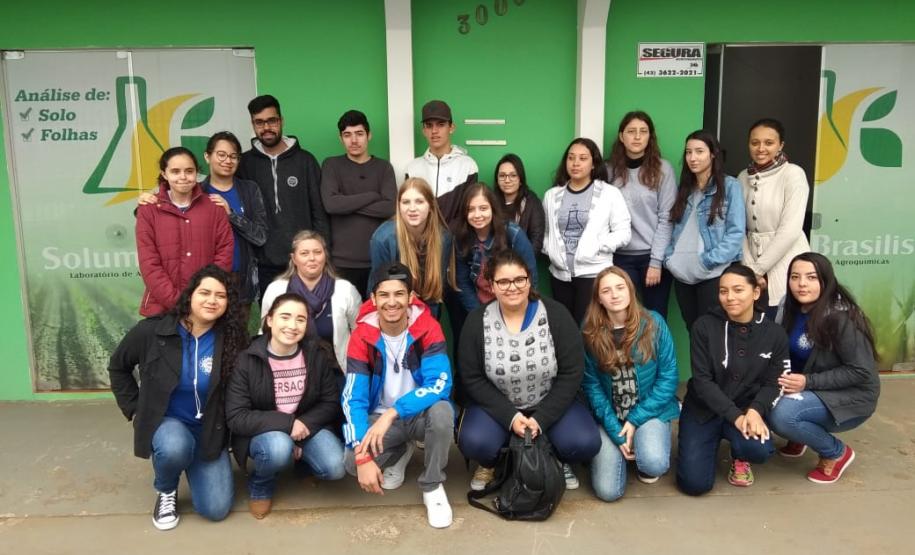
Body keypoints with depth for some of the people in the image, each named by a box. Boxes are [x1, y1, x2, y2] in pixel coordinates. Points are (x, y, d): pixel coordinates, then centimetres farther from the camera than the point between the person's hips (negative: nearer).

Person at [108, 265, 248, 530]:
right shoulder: (152, 331, -14)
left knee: (216, 509, -8)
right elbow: (118, 367, 5)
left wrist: (224, 429, -7)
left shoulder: (231, 339, -13)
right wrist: (134, 409, 1)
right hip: (165, 420, -1)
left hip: (209, 429, 1)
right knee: (175, 447, -39)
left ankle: (194, 466, 25)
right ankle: (166, 491, -2)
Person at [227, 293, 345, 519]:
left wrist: (305, 425, -19)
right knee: (279, 447, -37)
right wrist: (286, 423, -27)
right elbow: (236, 418, -19)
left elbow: (330, 403, -2)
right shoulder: (247, 360, -16)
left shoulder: (319, 355, -7)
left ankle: (302, 456, 14)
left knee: (335, 468, -23)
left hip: (308, 426, 3)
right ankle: (260, 486, -1)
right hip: (262, 431, -3)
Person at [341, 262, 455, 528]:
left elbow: (440, 384, -28)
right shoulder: (361, 336, -15)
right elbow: (353, 399, -18)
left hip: (420, 414, -1)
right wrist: (362, 455, -28)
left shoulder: (428, 328, -18)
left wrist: (392, 413, -36)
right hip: (379, 418, 1)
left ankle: (432, 487, -8)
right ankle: (400, 452, 11)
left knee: (442, 411, -35)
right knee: (351, 461, -26)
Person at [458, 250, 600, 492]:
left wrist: (542, 419, -19)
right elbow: (472, 379, -8)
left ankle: (559, 459, 12)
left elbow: (571, 373, -12)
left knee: (584, 443, -25)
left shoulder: (556, 315, -14)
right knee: (473, 442, -28)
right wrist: (510, 417, -19)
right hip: (498, 406, 0)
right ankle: (490, 463, 10)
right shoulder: (477, 322, -11)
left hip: (551, 404, 0)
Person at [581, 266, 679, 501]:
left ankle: (645, 450, 8)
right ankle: (621, 449, 21)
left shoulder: (654, 323, -9)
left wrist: (635, 420, -13)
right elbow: (591, 384, -6)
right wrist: (615, 431, -13)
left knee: (654, 464, -30)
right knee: (608, 491, -11)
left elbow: (669, 377, -8)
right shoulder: (590, 332, -8)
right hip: (609, 416, 1)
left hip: (649, 411, -1)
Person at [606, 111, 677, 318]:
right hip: (622, 257, 2)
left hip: (654, 256, -1)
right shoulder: (611, 169, 5)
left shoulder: (663, 169, -1)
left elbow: (666, 218, -4)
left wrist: (656, 261, -9)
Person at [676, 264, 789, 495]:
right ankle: (714, 441, 21)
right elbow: (702, 380, -13)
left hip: (745, 409, 1)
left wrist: (755, 410, -23)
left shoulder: (775, 334, -3)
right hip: (702, 409, -1)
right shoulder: (704, 327, -11)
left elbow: (773, 383, -2)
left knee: (759, 449, -32)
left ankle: (739, 457, 9)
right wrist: (735, 416, -23)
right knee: (695, 483, -13)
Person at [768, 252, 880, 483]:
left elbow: (861, 371, -22)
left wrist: (808, 382, -28)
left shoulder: (841, 317, -23)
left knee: (782, 416, -29)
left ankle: (836, 452, -2)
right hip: (811, 392, 7)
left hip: (849, 398, -7)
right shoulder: (794, 309, -1)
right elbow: (787, 354, 7)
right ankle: (798, 438, 11)